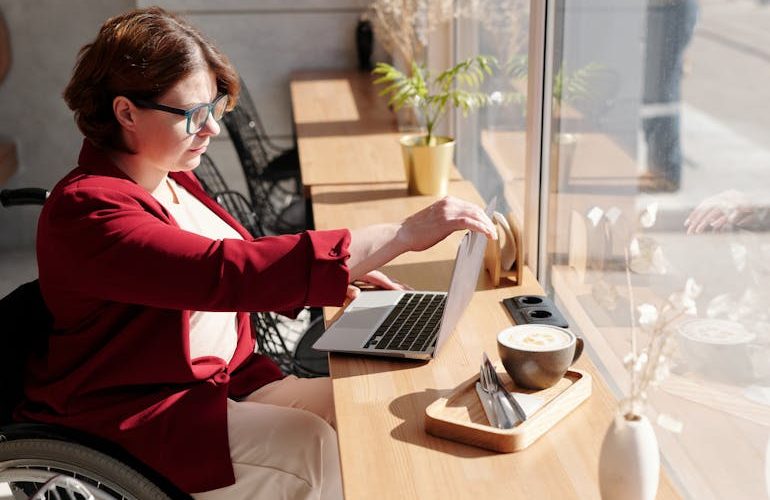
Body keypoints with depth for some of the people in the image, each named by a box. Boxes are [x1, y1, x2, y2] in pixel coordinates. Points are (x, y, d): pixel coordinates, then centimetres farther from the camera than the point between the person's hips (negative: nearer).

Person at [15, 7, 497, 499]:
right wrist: (404, 234, -36)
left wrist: (342, 272, 0)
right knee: (309, 446, -25)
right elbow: (226, 273, -35)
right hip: (131, 418, -8)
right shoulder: (87, 210, -22)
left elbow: (241, 260, 18)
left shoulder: (171, 178, 7)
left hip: (227, 382, 8)